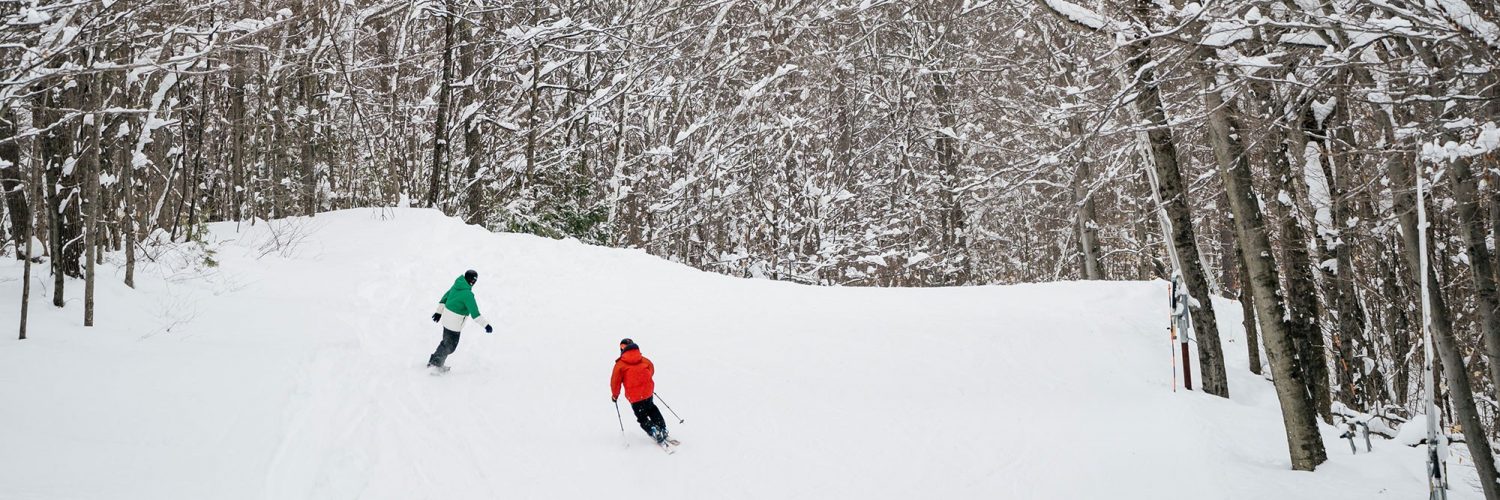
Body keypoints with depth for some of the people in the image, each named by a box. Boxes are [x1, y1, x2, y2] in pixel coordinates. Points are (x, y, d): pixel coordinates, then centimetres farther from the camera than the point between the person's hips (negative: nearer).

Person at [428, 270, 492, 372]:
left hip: (446, 317, 9)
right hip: (455, 323, -9)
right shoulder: (468, 294, -26)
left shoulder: (457, 285, 1)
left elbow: (445, 297, 14)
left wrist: (439, 311, 26)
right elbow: (475, 313, -30)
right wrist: (486, 324, -29)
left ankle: (433, 361, 35)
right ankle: (435, 364, 18)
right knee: (450, 346, 9)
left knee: (446, 342, 25)